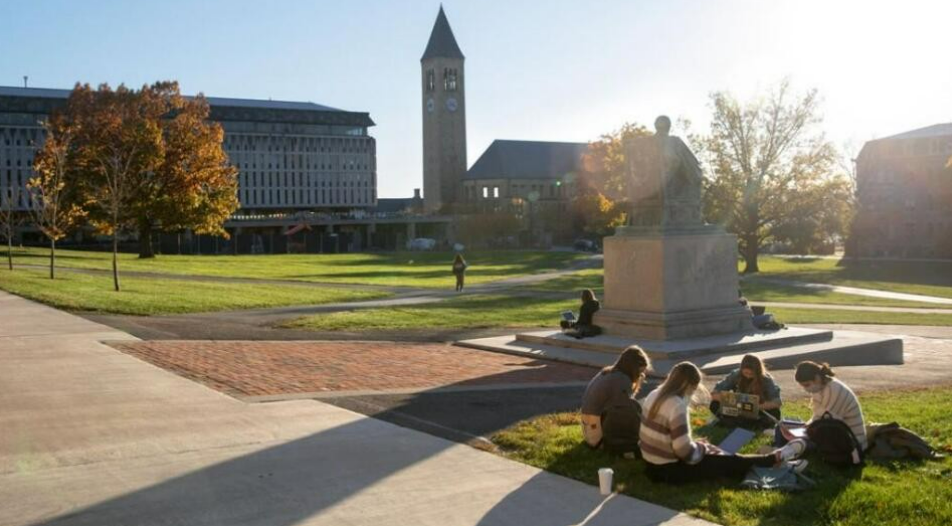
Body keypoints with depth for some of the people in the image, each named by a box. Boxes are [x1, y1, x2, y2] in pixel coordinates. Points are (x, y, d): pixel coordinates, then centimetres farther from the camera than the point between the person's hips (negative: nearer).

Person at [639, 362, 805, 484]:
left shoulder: (654, 395, 2)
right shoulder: (677, 405, -26)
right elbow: (685, 451, -28)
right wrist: (701, 447, -6)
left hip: (654, 465, 9)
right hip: (671, 470, -9)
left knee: (714, 452, 22)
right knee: (731, 461, 7)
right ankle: (776, 458, 25)